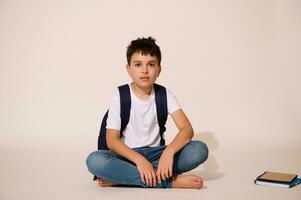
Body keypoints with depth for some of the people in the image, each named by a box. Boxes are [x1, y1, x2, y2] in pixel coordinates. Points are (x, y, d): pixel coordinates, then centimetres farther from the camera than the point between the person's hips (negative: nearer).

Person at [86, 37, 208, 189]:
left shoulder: (164, 95, -1)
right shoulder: (119, 97, -6)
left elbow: (187, 129, -12)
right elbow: (112, 140, -13)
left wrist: (169, 151, -33)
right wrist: (139, 160, -30)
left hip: (155, 153, 2)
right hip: (128, 154, -2)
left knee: (200, 149, -23)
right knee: (94, 161, -33)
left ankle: (120, 177, -26)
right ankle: (169, 181, -30)